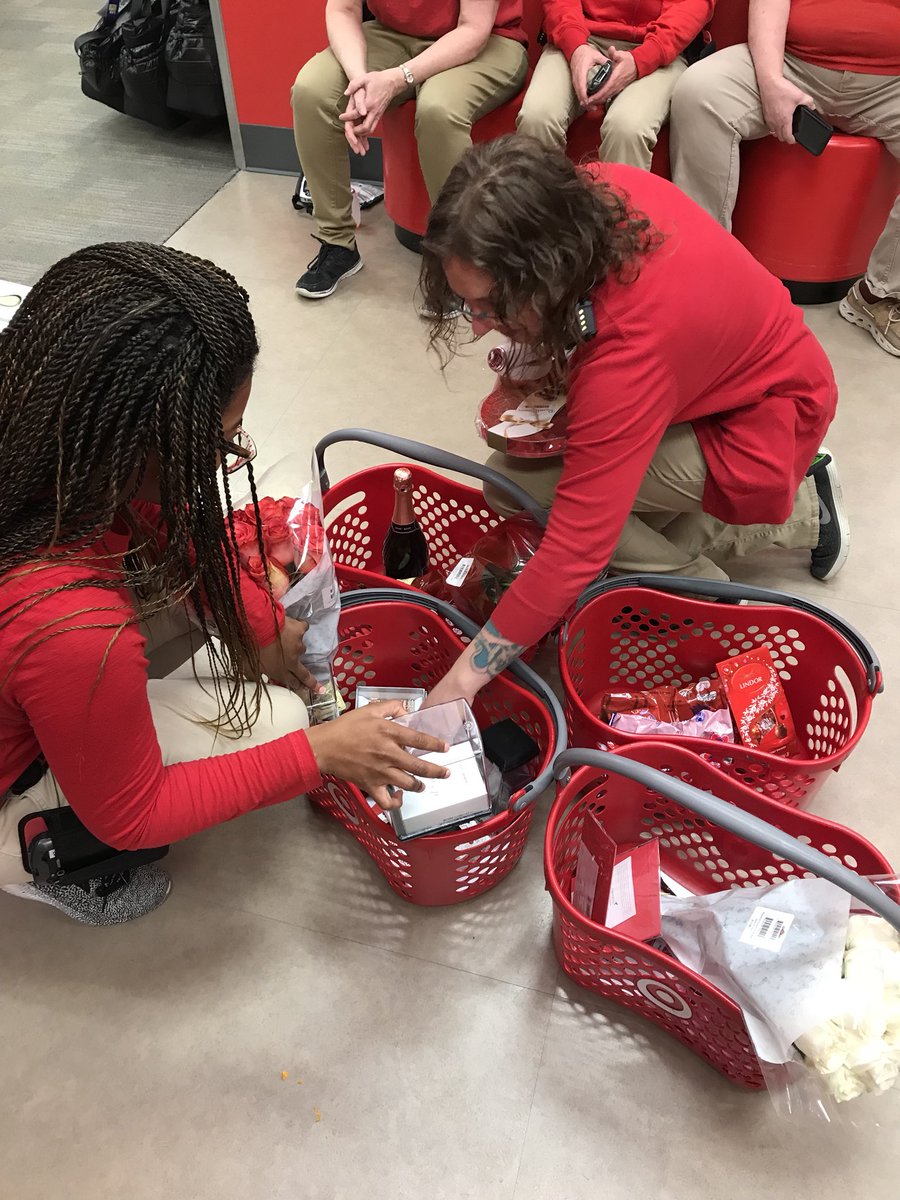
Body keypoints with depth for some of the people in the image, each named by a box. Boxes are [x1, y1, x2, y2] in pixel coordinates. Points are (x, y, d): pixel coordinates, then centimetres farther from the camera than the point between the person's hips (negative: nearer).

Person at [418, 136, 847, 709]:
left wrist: (463, 678, -31)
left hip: (760, 430, -9)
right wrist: (537, 354, -7)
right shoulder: (589, 194, -17)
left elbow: (574, 552, -37)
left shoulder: (629, 349, -38)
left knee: (514, 482, -19)